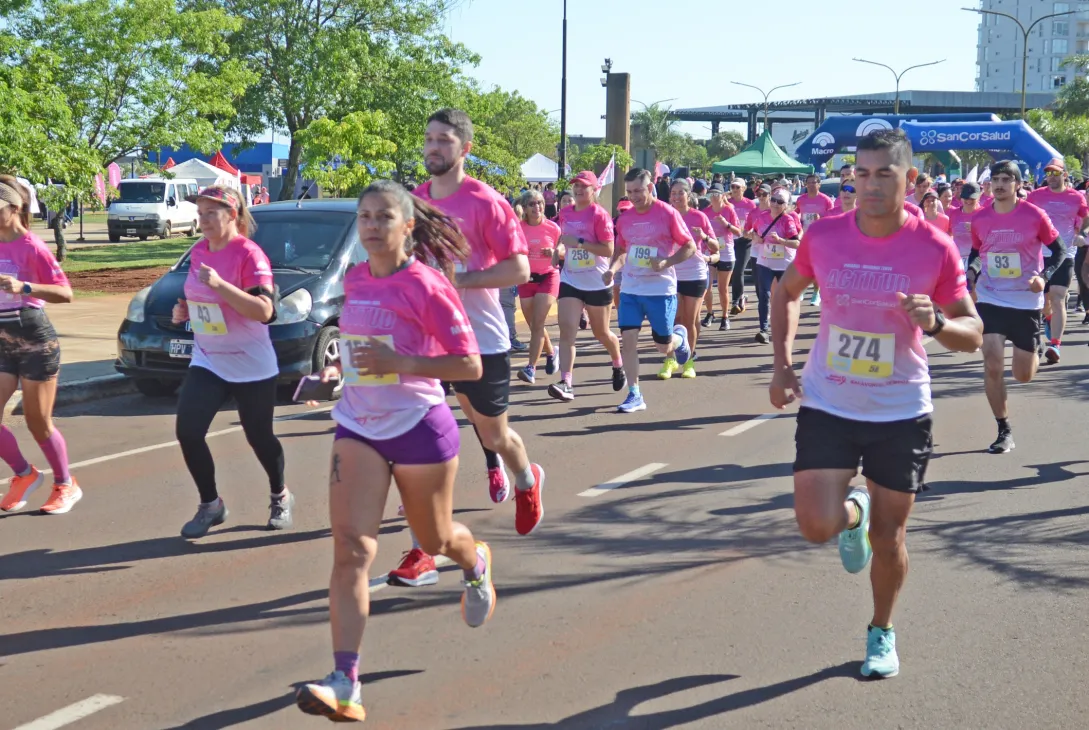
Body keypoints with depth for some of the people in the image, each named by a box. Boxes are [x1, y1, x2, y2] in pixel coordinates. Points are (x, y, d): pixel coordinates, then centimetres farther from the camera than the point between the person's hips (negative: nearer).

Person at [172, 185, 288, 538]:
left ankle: (280, 497, 36)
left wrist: (220, 285, -34)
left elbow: (264, 311, -27)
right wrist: (184, 309, 0)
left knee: (259, 437, 8)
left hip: (251, 366, -5)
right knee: (187, 431, -10)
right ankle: (210, 504, 9)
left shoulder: (249, 254, -18)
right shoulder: (198, 251, 4)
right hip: (207, 361, 6)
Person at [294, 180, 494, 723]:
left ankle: (477, 565, 56)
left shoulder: (427, 285, -14)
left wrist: (400, 363, -25)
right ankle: (345, 684, -17)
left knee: (436, 540, 17)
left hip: (419, 428, -4)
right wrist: (340, 368, 11)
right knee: (350, 547, -12)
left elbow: (470, 365, -16)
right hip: (357, 428, 4)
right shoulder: (354, 279, 5)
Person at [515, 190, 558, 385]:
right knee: (533, 325, 10)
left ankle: (531, 368, -13)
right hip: (526, 278, 3)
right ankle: (551, 353, 38)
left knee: (537, 323, -12)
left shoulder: (553, 228, -5)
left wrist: (554, 253, -15)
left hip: (548, 277, -3)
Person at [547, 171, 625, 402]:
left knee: (601, 333, 12)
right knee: (566, 330, -12)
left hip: (596, 283, -4)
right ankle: (566, 383, -19)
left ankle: (618, 365, 41)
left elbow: (608, 249, -17)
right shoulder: (565, 213, 6)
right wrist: (560, 249, 1)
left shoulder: (599, 214, -11)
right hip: (570, 280, 4)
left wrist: (580, 243, -24)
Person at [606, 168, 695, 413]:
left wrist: (666, 262, -21)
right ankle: (634, 395, 2)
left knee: (663, 346, 4)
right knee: (628, 339, -7)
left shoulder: (667, 213, -9)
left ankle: (679, 336, 41)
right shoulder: (624, 219, 4)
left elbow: (690, 247, -6)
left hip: (661, 289, -4)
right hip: (630, 289, 4)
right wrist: (612, 269, -2)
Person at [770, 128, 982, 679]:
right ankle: (854, 510, 27)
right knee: (816, 526, -11)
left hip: (901, 413, -1)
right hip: (827, 406, 1)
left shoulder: (935, 248, -11)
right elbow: (786, 292, 12)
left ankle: (882, 633, 35)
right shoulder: (823, 235, -7)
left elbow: (972, 335, -4)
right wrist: (782, 364, 1)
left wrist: (935, 323, -27)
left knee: (889, 539, 9)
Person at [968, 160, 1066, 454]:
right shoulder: (980, 219, -2)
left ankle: (1033, 351, 47)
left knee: (1023, 375, 8)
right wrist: (971, 272, -4)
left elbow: (1059, 250, -1)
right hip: (990, 300, 1)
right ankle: (1004, 431, 3)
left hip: (1026, 301, -1)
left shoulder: (1034, 215, -10)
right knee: (992, 366, -12)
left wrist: (1044, 277, -16)